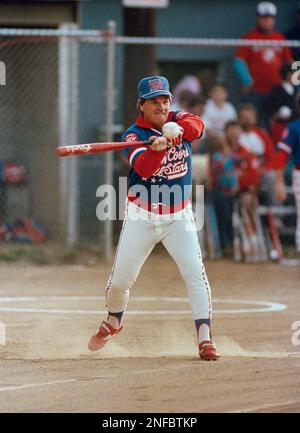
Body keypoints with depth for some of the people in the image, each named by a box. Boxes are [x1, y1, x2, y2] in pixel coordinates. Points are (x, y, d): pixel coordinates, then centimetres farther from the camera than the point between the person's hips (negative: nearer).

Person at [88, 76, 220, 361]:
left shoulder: (178, 120, -1)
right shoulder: (134, 134, -11)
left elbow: (197, 125, -25)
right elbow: (143, 167, -29)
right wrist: (157, 148, -49)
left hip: (179, 218, 1)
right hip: (142, 217, -1)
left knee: (195, 273, -15)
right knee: (119, 281, 4)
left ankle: (205, 339, -14)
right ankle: (113, 321, 35)